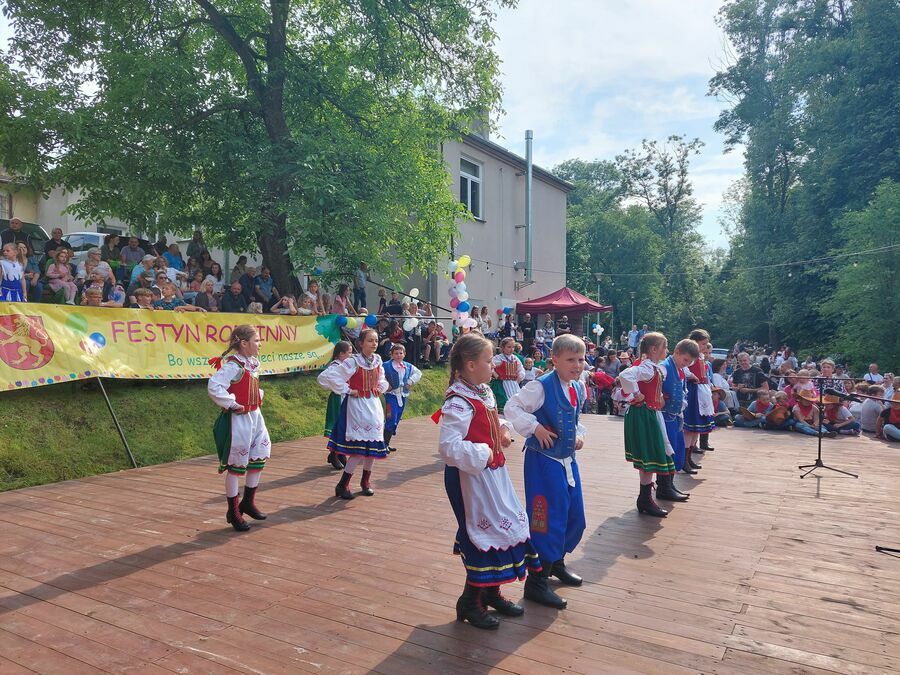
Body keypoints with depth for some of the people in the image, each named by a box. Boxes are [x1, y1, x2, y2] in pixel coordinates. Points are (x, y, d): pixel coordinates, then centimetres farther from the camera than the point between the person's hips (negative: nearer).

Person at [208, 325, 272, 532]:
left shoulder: (254, 362, 8)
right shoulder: (233, 365, -19)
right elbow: (214, 387, -30)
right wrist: (231, 404, -23)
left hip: (255, 416, 9)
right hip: (238, 419, -9)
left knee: (259, 458, 13)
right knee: (236, 464, 1)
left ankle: (248, 502, 29)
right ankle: (233, 512, 14)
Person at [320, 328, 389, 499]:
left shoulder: (377, 361, 5)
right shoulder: (352, 362, -14)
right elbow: (327, 376, -21)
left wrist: (380, 389, 9)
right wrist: (347, 390, -17)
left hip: (374, 405, 7)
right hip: (357, 406, -6)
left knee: (373, 444, 9)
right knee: (359, 448, -10)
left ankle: (366, 481, 28)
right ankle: (342, 485, 3)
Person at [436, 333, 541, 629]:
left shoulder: (484, 391, 6)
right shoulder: (458, 402, -24)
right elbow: (448, 446, -31)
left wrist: (503, 432, 4)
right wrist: (482, 455, -24)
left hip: (493, 471, 10)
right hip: (472, 477, -10)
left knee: (507, 526, 19)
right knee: (485, 534, 1)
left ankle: (491, 593, 38)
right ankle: (470, 603, 22)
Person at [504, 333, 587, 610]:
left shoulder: (579, 388, 6)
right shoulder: (541, 386, -19)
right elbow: (512, 408, -17)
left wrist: (579, 435, 6)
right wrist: (536, 428, -22)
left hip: (567, 459, 9)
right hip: (544, 460, -8)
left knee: (575, 517, 18)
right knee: (548, 520, -4)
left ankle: (556, 562, 41)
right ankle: (536, 582, 11)